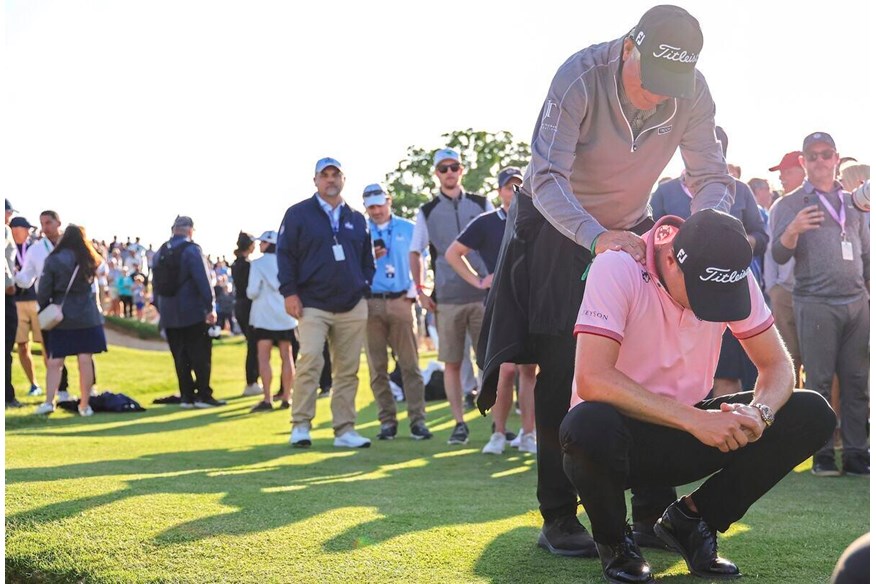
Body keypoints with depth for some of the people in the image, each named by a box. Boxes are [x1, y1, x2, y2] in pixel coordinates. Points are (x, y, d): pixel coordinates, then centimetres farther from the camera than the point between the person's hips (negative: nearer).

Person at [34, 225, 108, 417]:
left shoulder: (53, 260, -5)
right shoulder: (90, 261, 0)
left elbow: (43, 291, -4)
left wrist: (43, 308, 9)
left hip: (61, 317, -1)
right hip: (87, 317, 1)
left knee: (54, 362, 4)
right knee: (85, 361, 1)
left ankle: (49, 402, -7)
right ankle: (84, 405, 3)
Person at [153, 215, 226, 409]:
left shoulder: (160, 252, 11)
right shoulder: (191, 249, -10)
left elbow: (155, 283, 15)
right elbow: (203, 280, -15)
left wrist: (160, 309, 20)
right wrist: (210, 307, -11)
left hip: (169, 315, 6)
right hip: (193, 313, -6)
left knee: (180, 357, 9)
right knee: (200, 356, -1)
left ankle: (186, 396, 8)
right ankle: (203, 395, -2)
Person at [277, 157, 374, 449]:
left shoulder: (356, 219, 16)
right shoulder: (298, 214, 3)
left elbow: (367, 258, 23)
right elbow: (285, 254, 0)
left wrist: (364, 288, 10)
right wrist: (289, 292, -8)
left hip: (352, 307, 4)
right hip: (312, 305, -4)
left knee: (348, 369, 3)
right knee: (310, 361, -16)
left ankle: (344, 430, 8)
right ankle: (300, 426, -8)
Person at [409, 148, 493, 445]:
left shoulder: (482, 204, 8)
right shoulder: (427, 212, 8)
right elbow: (415, 253, 12)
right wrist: (420, 290, 3)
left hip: (483, 294, 0)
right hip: (447, 299, 0)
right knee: (452, 364, 1)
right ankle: (459, 423, 8)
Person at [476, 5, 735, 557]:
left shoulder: (692, 91, -19)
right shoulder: (582, 76, -30)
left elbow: (712, 176, -17)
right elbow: (547, 178, -37)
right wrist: (597, 237, -53)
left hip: (631, 227, 4)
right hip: (559, 227, -4)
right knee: (563, 369, -9)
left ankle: (651, 510, 9)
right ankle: (559, 517, -2)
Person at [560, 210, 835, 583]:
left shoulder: (735, 278, -7)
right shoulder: (617, 268, -23)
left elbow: (776, 365, -2)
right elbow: (591, 379, -32)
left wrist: (759, 412, -25)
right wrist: (694, 419, -35)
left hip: (691, 428, 5)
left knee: (812, 416, -13)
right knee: (588, 425, -40)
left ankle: (690, 519, 2)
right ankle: (613, 539, -6)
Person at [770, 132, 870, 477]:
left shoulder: (853, 202, 19)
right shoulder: (789, 205, 6)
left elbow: (867, 253, 22)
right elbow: (779, 255, -2)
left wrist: (870, 294, 13)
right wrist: (792, 231, -22)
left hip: (858, 302, 4)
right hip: (815, 303, -4)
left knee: (856, 382, 1)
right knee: (819, 382, -4)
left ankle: (856, 452, 5)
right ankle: (822, 454, 1)